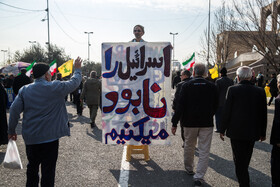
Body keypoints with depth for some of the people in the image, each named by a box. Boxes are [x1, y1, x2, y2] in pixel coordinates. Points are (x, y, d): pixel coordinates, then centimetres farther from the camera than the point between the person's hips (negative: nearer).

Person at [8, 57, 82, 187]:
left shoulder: (24, 89, 2)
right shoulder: (55, 87, -9)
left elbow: (14, 109, -1)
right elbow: (74, 82, 3)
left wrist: (11, 130, 8)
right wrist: (77, 69, 22)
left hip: (30, 137, 5)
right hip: (50, 136, -5)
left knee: (32, 166, 22)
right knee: (48, 169, 6)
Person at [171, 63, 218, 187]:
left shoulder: (186, 86, -8)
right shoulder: (212, 87, -3)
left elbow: (180, 106, -11)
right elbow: (216, 106, 6)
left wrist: (174, 123, -6)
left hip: (190, 123, 0)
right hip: (207, 123, 0)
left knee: (189, 147, 19)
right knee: (204, 151, 5)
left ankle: (189, 169, 37)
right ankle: (199, 177, 3)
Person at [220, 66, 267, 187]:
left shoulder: (232, 90, -12)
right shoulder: (260, 91, -3)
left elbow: (227, 112, -11)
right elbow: (263, 114, 3)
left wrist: (222, 130, 0)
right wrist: (263, 133, 13)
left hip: (236, 131, -4)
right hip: (253, 132, 4)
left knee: (239, 160, 5)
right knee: (246, 158, 23)